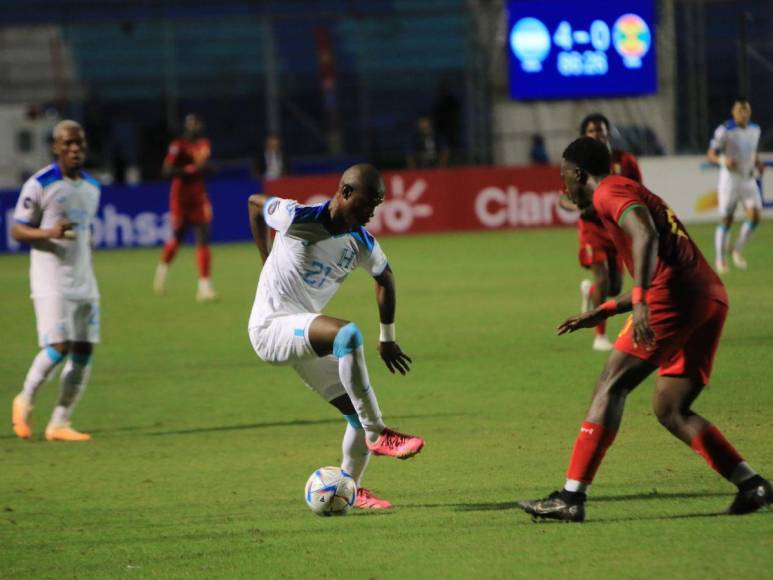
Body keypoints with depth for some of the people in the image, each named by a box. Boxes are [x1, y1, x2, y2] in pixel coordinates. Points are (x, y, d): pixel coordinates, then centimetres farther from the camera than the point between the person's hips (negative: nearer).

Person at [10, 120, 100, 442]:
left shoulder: (92, 187, 12)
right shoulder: (39, 185, -9)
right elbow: (17, 230, -7)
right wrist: (50, 233, -23)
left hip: (84, 280, 7)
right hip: (51, 279, -7)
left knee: (84, 350, 0)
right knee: (58, 346, -16)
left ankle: (59, 424, 6)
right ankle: (24, 401, 9)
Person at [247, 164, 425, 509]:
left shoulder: (362, 244, 1)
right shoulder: (297, 218, -14)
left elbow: (385, 278, 21)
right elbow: (255, 203, 5)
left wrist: (388, 339, 23)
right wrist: (267, 260, 10)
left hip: (305, 334, 7)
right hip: (270, 328, -7)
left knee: (359, 413, 0)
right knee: (348, 334, -34)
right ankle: (377, 434, -29)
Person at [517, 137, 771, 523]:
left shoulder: (610, 192, 2)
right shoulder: (637, 194, 32)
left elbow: (646, 236, -18)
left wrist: (640, 301, -28)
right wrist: (601, 313, 36)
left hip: (675, 298, -9)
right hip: (711, 297, 9)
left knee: (611, 386, -6)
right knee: (670, 409, 12)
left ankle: (571, 497, -11)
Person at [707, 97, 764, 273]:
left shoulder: (754, 129, 5)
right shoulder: (724, 131, -13)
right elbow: (711, 155, -9)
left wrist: (758, 163, 0)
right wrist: (723, 160, -30)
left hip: (749, 179, 4)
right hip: (730, 179, -4)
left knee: (754, 216, -13)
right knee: (726, 221, 3)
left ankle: (738, 251, 7)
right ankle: (720, 260, 21)